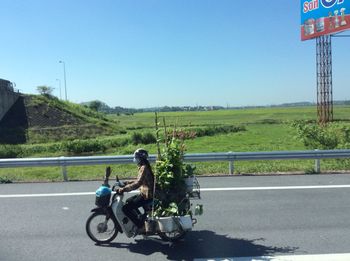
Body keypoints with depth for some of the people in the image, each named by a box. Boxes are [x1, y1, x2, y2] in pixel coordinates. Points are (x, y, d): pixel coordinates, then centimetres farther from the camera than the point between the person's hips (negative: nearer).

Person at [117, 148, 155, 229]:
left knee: (126, 208, -12)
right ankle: (142, 219, 26)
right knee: (128, 201, 24)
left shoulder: (144, 168, -18)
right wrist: (127, 183, 15)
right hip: (145, 193, 10)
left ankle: (140, 225, -5)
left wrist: (124, 189, -27)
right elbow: (139, 181, 21)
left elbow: (138, 184, -28)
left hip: (146, 195, -10)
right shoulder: (143, 167, 12)